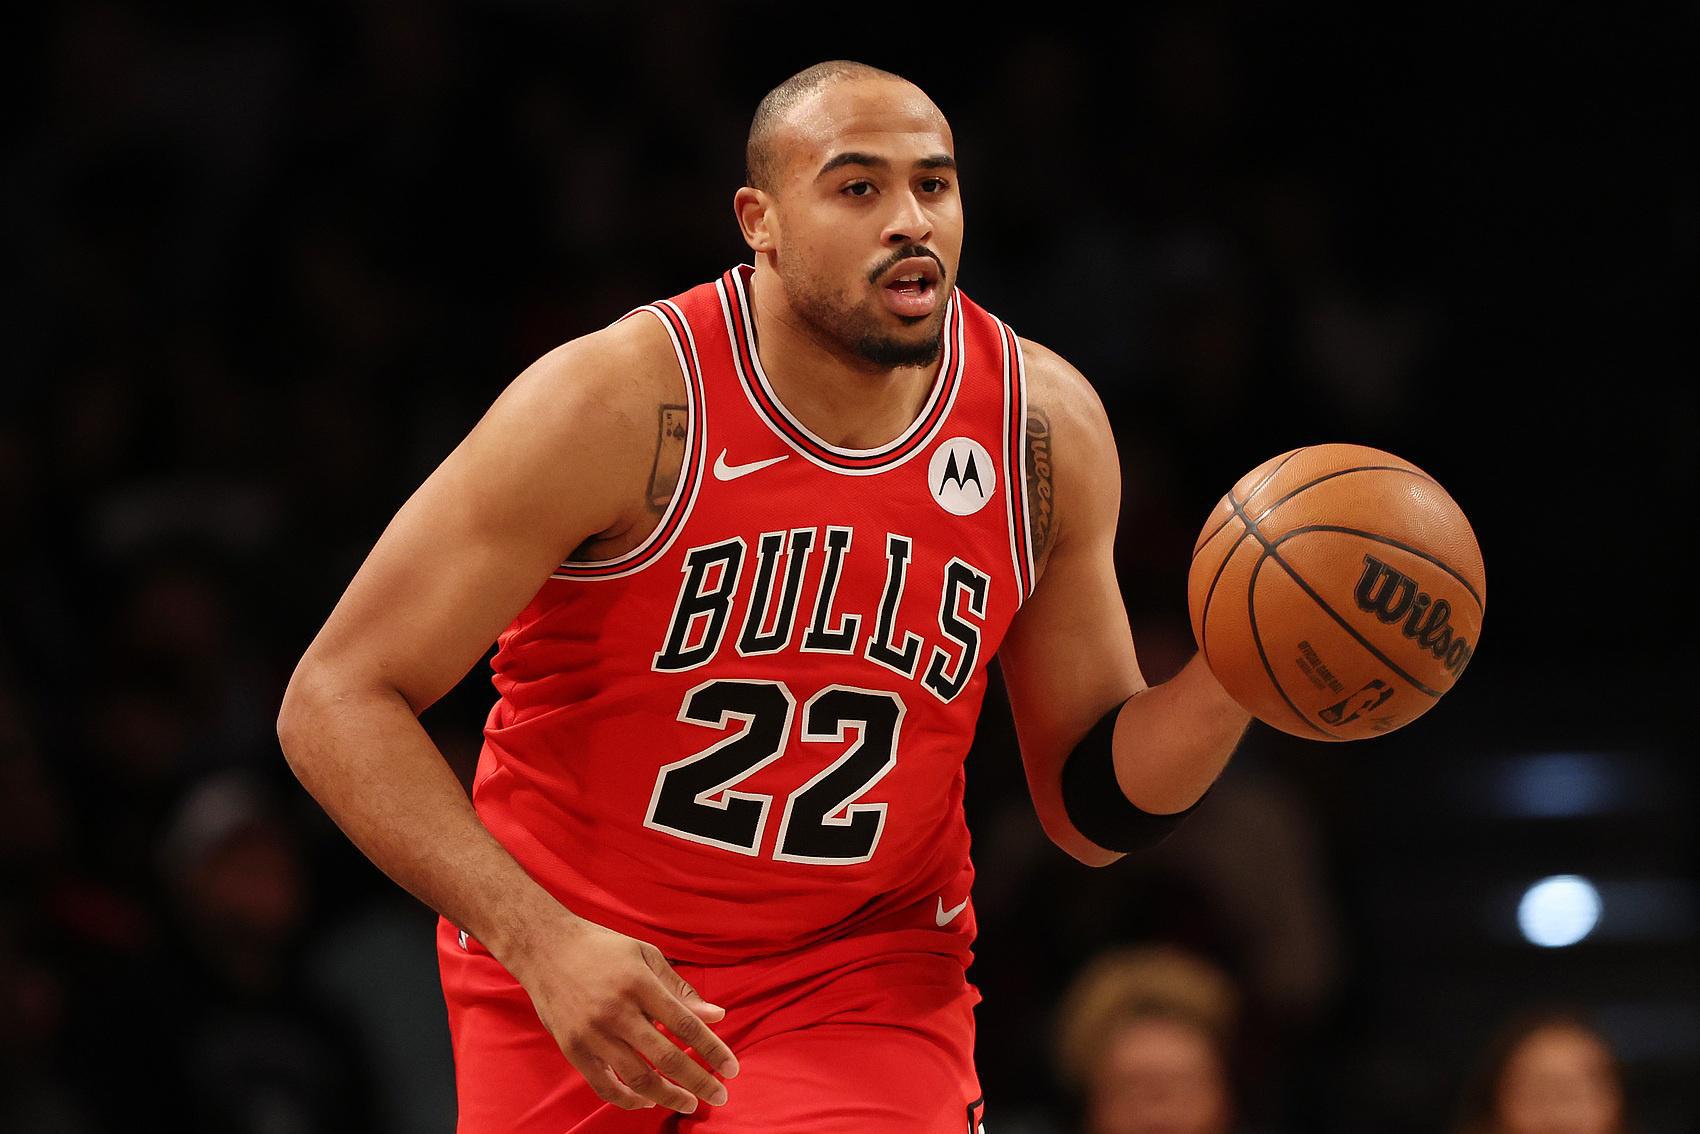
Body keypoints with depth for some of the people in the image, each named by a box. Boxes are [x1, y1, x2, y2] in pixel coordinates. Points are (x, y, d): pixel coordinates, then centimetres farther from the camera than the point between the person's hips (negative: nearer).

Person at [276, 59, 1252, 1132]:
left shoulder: (1047, 427, -6)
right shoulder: (619, 403, -18)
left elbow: (1090, 805, 4)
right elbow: (337, 701, -18)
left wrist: (1235, 678, -17)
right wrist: (540, 941, -29)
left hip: (866, 974, 2)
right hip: (571, 963, -1)